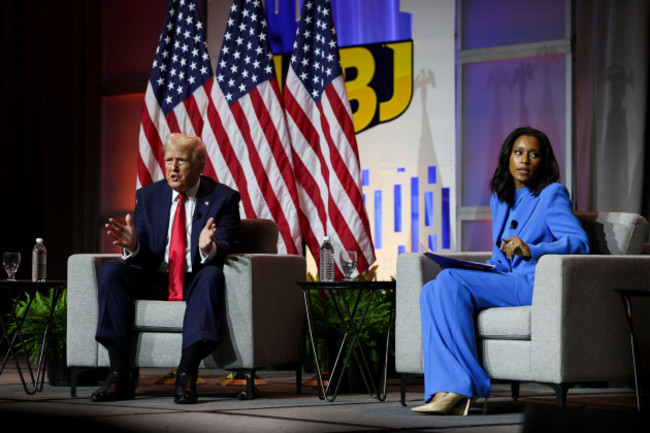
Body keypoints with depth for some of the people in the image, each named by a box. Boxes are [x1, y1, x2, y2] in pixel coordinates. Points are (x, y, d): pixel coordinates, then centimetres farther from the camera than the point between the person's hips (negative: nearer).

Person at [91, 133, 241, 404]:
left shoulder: (223, 198, 0)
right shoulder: (148, 196, 8)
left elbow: (227, 249, -11)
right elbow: (141, 259, 3)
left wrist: (209, 248, -35)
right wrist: (132, 246, -22)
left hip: (195, 283, -3)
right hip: (154, 281, 3)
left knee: (212, 274, -36)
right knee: (109, 271, -23)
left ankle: (186, 375, -41)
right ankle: (120, 376, -29)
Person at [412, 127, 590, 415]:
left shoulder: (552, 195, 1)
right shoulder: (500, 200, 24)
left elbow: (579, 242, -12)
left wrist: (532, 250, -26)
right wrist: (480, 269, 6)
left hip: (536, 284, -8)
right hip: (504, 281, 8)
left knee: (450, 281, -26)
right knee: (430, 291, -17)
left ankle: (462, 387, -30)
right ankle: (447, 391, -31)